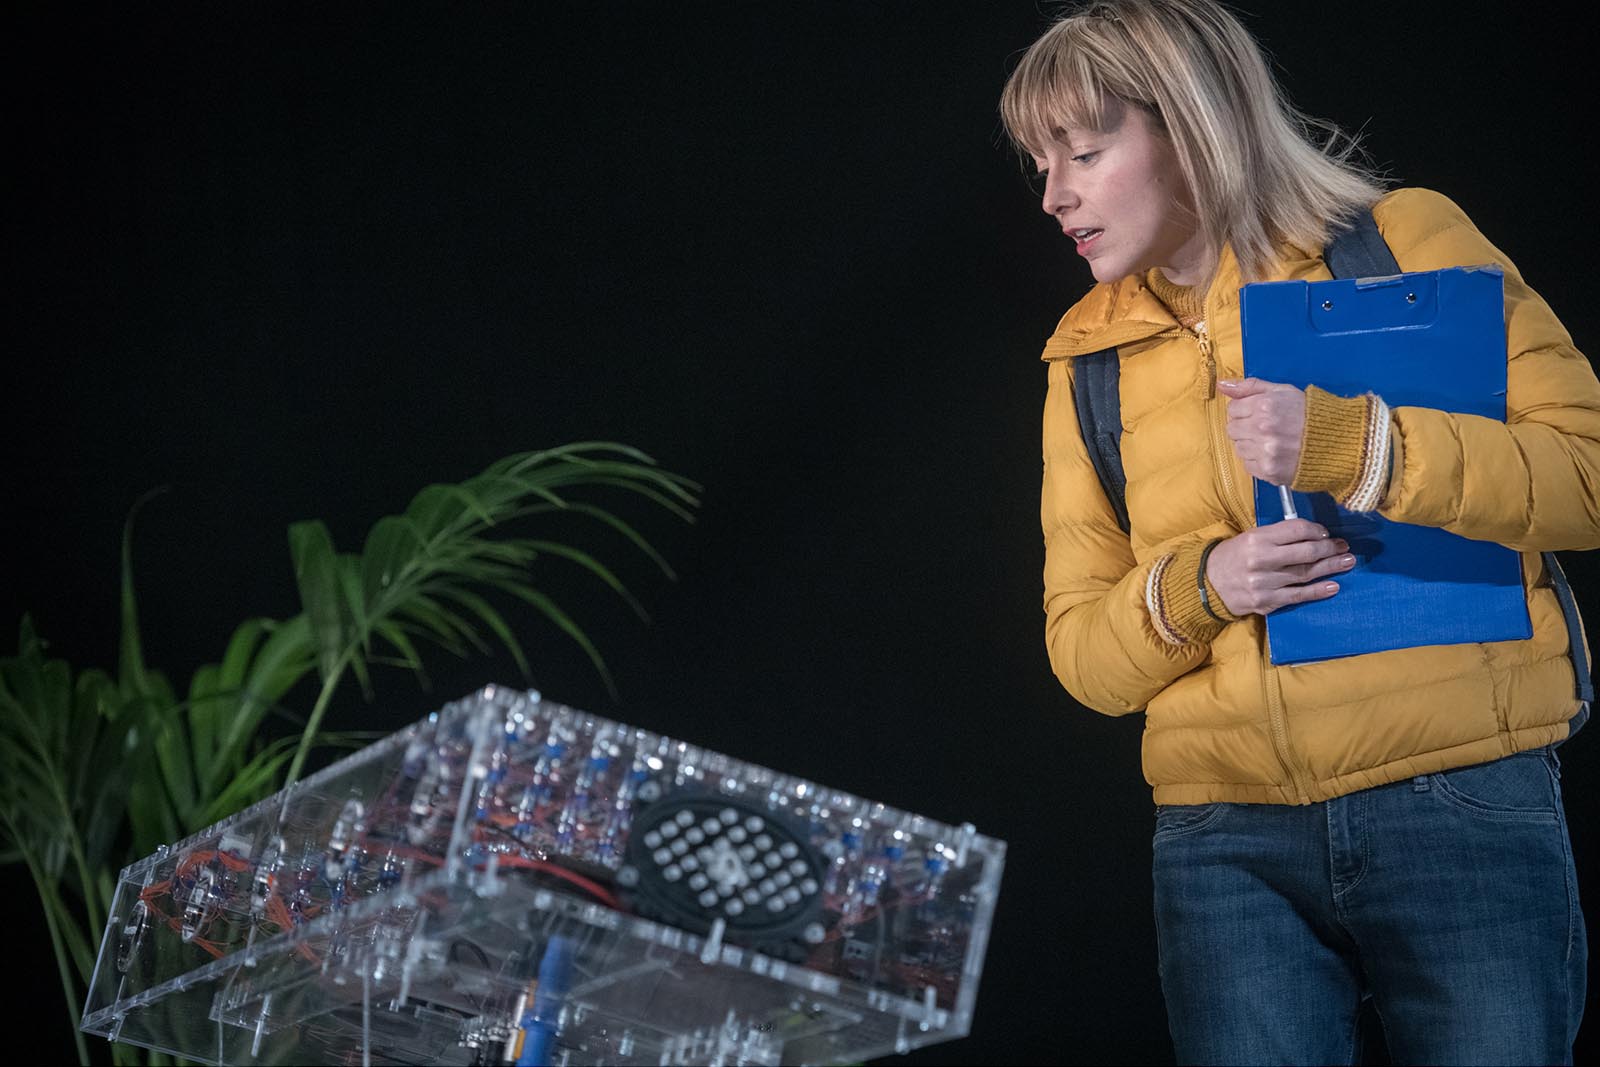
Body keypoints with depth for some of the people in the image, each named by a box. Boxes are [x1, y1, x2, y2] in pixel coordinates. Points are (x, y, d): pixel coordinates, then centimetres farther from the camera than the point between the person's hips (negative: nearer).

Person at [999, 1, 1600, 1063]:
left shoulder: (1404, 239, 3)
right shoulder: (1091, 360, 14)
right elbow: (1080, 647, 13)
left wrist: (1353, 446, -17)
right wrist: (1196, 587, -7)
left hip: (1462, 805, -3)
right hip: (1226, 843, 3)